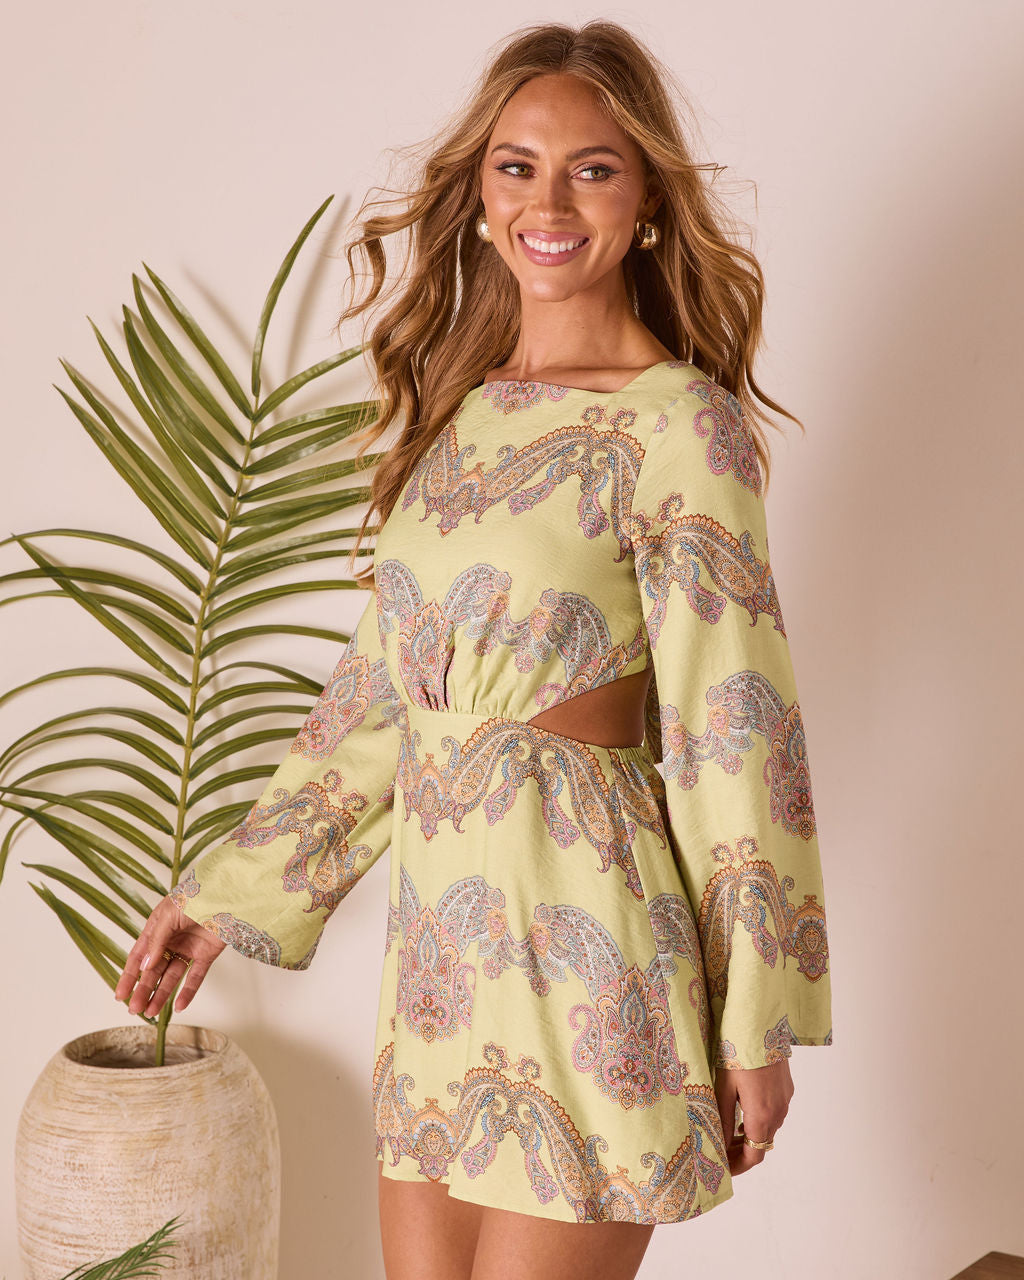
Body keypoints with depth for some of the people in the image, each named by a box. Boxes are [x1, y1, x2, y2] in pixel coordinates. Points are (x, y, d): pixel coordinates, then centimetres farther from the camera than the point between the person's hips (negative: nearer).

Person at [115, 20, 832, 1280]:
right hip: (442, 937, 6)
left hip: (581, 946, -6)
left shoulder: (677, 423, -9)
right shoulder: (452, 410, 10)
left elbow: (736, 725, -10)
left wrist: (761, 1020, -10)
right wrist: (228, 893, 18)